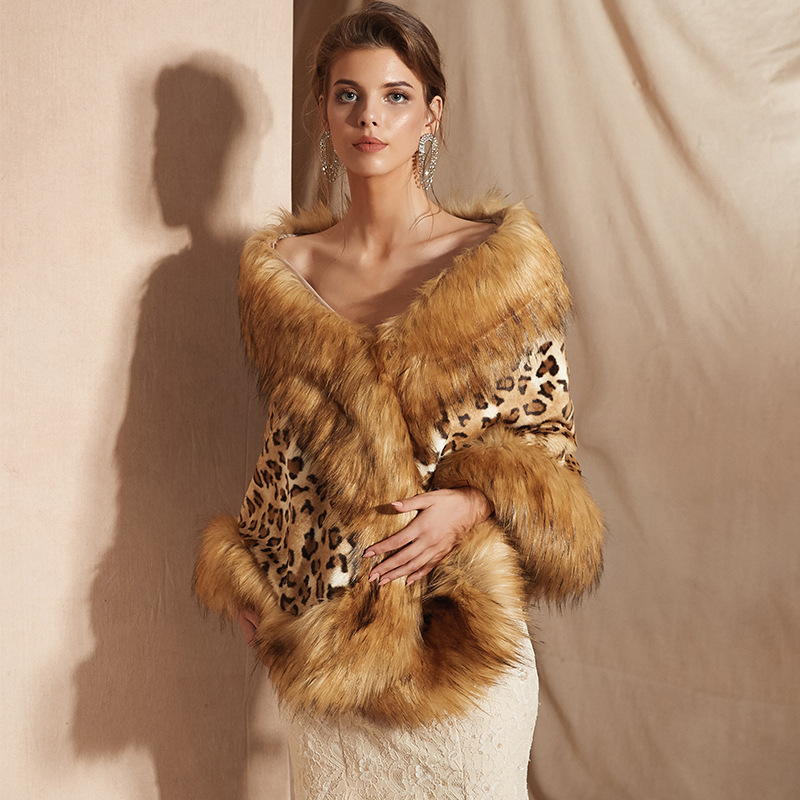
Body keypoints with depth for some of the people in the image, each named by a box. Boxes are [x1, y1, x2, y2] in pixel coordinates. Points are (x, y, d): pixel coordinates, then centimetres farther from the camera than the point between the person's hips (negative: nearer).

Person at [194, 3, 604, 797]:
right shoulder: (280, 270, 4)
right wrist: (251, 579, 8)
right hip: (316, 621, 3)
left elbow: (545, 441, -1)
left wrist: (470, 504, -18)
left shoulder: (499, 263, -5)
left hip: (461, 626, -2)